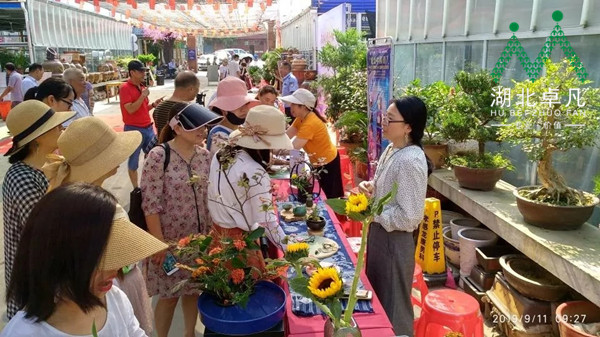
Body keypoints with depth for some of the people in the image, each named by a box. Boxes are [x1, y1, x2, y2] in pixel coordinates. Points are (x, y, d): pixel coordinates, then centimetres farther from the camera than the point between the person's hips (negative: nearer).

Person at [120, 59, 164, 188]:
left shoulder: (141, 87, 12)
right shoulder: (125, 88, -11)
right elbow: (131, 109, -20)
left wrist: (153, 105, 2)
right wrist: (143, 95, -18)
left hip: (148, 128, 7)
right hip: (134, 129, -7)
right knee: (133, 161, 4)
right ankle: (136, 189, 14)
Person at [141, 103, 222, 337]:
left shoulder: (204, 155, -1)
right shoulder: (158, 156, -18)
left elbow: (209, 197, 7)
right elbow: (150, 205, -18)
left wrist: (211, 233, 8)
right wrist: (160, 243, -16)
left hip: (199, 238, 5)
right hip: (170, 239, -5)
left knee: (193, 289, 19)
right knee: (170, 295, 9)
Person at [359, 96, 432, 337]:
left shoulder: (411, 161, -26)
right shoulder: (391, 149, 2)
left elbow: (408, 217, -26)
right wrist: (370, 188, -3)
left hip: (394, 240, -9)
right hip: (379, 232, 9)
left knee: (392, 305, 12)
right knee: (377, 295, 26)